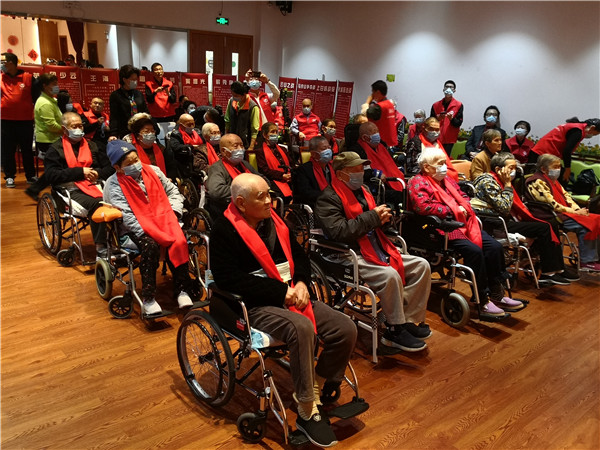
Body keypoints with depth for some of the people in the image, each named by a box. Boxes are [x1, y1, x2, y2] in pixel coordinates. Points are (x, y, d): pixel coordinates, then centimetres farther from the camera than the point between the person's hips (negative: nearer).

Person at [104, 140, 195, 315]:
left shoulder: (153, 171, 9)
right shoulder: (114, 184, -3)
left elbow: (173, 191, 16)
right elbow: (125, 215, -14)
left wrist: (174, 212, -1)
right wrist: (146, 233, -23)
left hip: (162, 219, 3)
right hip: (136, 228, -3)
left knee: (178, 241, -25)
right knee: (150, 246, -32)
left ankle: (182, 290, -15)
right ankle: (148, 298, -21)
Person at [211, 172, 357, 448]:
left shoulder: (274, 221, 12)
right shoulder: (224, 231, -9)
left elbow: (298, 254, 17)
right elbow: (228, 278, -19)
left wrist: (301, 283, -6)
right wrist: (281, 291, -19)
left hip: (291, 295, 7)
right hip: (255, 305, -7)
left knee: (345, 329, -10)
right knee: (301, 328, -36)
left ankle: (315, 391, 9)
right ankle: (306, 413, -18)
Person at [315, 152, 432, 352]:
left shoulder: (362, 192, 17)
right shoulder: (328, 199, -10)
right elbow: (338, 232, -25)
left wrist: (382, 218, 1)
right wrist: (372, 217, -18)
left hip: (377, 252, 9)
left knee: (421, 266, -1)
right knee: (390, 275, -32)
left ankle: (408, 320, 0)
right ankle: (395, 331, -15)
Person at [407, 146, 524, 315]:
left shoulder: (447, 180, 24)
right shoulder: (418, 182, -4)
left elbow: (463, 197, 28)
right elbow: (423, 206, -21)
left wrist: (465, 208, 3)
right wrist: (453, 210, -14)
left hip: (463, 223, 9)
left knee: (495, 246, -7)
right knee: (474, 251, -27)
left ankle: (496, 295, 2)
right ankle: (481, 301, -15)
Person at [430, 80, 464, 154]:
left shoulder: (458, 105, 4)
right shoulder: (435, 105, 12)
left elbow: (459, 123, 0)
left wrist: (452, 119, -21)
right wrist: (437, 118, -11)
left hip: (449, 139, -2)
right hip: (436, 139, 2)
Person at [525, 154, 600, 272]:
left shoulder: (553, 180, 20)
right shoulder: (537, 182, -12)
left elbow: (566, 196, 15)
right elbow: (551, 204, -18)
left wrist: (578, 209, -3)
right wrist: (575, 212, -15)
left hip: (563, 213, 10)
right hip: (551, 217, -10)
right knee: (585, 226, -22)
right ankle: (586, 262, -12)